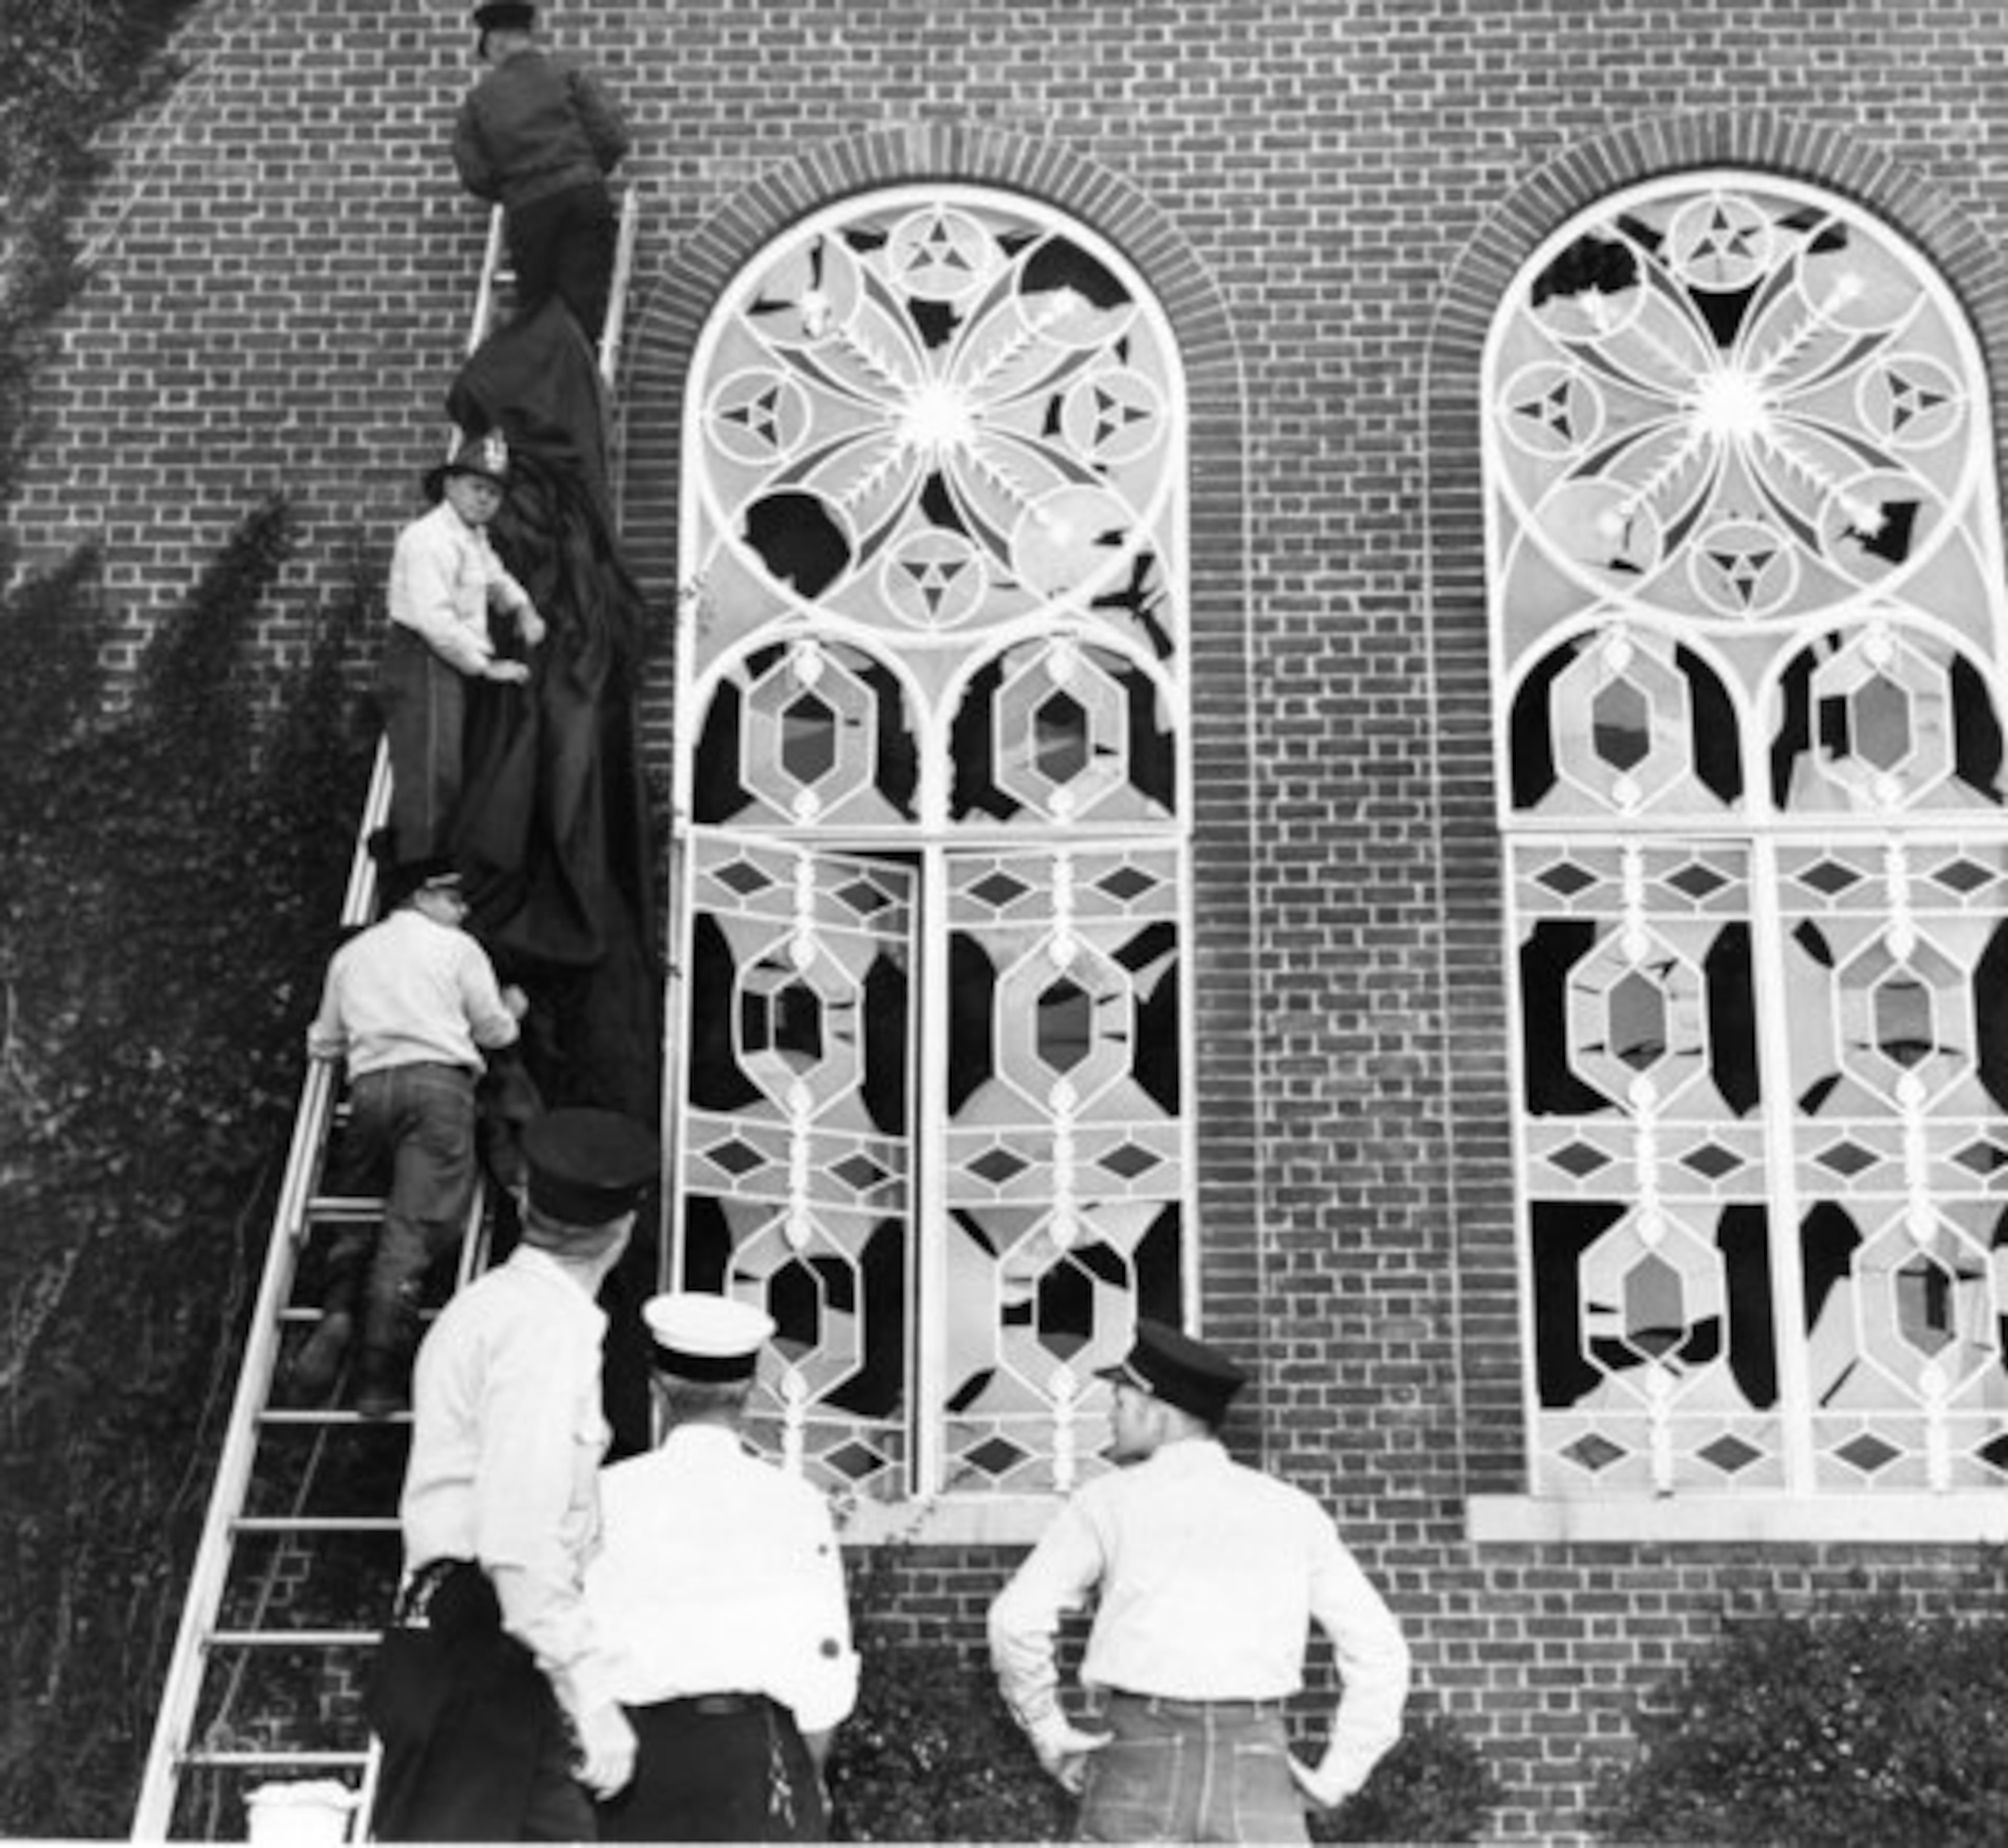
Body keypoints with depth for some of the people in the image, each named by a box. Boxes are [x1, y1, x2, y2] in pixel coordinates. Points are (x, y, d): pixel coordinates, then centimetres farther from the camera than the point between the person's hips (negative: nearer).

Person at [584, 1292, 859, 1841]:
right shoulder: (794, 1506, -1)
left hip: (639, 1744, 1)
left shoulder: (610, 1496, -2)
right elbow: (825, 1668, 0)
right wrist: (807, 1777, 14)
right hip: (753, 1749, -1)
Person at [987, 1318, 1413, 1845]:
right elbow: (1378, 1648, 6)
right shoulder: (1294, 1511, 10)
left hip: (1141, 1762, -1)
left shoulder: (1108, 1500, 4)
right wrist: (1336, 1777, 9)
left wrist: (1049, 1733, 7)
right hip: (1256, 1769, 1)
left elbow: (1018, 1620, -6)